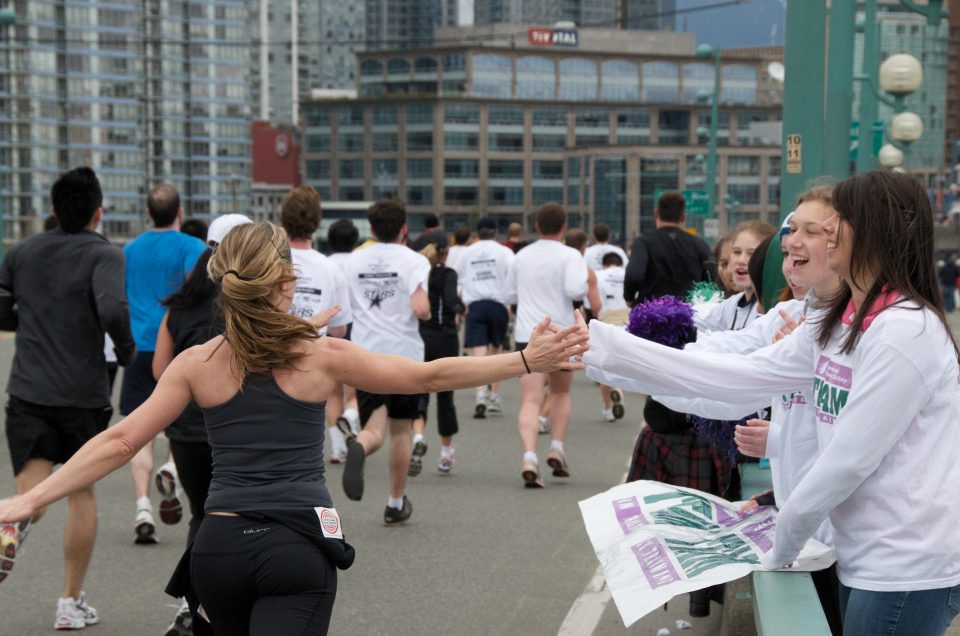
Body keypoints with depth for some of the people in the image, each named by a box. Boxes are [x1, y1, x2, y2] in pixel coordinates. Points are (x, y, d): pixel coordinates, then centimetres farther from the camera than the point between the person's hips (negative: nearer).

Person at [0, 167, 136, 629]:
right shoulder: (104, 255, -7)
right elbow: (113, 311, -23)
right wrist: (127, 352, -5)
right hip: (84, 394, -2)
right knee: (82, 492, 14)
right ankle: (72, 603, 17)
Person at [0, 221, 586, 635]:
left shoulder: (197, 364, 2)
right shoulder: (322, 356, -4)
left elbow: (120, 442, -1)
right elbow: (429, 376, -1)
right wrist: (527, 361, 3)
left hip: (220, 546, 4)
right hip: (299, 551, -3)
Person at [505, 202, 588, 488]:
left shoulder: (522, 256, 10)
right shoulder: (569, 256, -4)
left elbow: (510, 295, 18)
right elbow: (575, 290, -18)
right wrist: (584, 275, 1)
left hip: (527, 335, 2)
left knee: (530, 401, -7)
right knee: (561, 392, 22)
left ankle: (530, 457, -25)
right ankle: (557, 449, 12)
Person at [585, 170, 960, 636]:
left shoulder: (906, 331, -20)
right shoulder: (836, 327, 8)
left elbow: (849, 458, -19)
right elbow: (736, 376, 5)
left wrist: (782, 542, -6)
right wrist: (602, 346, 1)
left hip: (905, 570, -8)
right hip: (862, 559, 8)